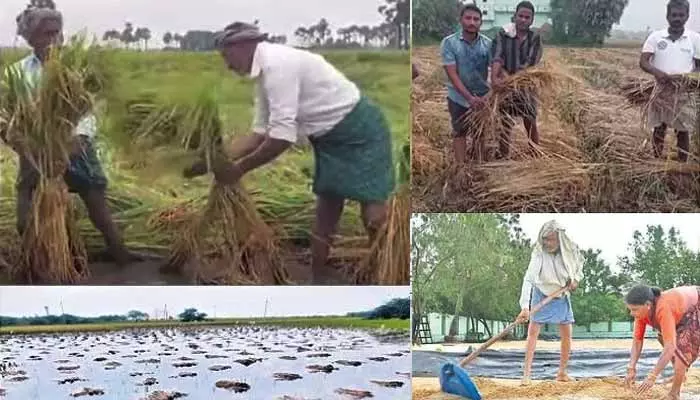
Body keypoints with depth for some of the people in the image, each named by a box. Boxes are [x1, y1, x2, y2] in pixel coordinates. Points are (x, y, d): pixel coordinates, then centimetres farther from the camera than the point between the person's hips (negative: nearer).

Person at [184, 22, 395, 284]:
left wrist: (239, 169, -18)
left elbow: (282, 136, -29)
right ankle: (319, 276, 24)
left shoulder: (277, 64, -25)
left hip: (359, 130, -10)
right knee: (326, 209, 14)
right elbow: (259, 134, 8)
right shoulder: (266, 72, 6)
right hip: (331, 137, 10)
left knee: (372, 214, -10)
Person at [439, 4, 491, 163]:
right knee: (459, 132, 10)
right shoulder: (449, 42, -15)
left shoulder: (488, 43, -8)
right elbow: (452, 74, -18)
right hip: (459, 97, -2)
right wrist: (469, 97, -27)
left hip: (482, 97, 2)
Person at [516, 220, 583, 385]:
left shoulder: (571, 250, -15)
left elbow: (580, 263, 10)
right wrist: (525, 307, -46)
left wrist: (576, 279, -9)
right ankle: (526, 373, -8)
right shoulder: (539, 254, -27)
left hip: (562, 297, 4)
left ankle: (562, 372, 18)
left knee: (567, 334, 4)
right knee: (533, 331, -10)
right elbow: (529, 279, -36)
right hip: (542, 295, -4)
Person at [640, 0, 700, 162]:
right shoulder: (655, 37, -1)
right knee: (658, 129, 7)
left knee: (683, 130, 3)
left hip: (683, 92, 0)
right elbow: (643, 62, -9)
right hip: (660, 90, 0)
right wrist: (657, 72, -28)